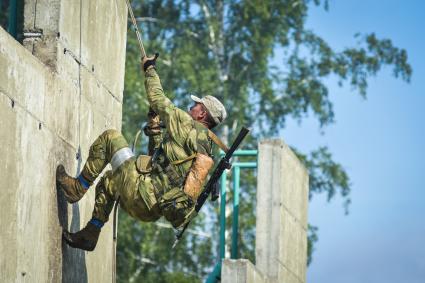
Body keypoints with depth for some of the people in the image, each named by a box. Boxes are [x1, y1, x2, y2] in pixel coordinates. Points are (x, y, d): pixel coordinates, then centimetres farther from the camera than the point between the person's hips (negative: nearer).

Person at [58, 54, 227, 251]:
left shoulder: (189, 126, -7)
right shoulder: (205, 148, 19)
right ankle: (90, 235, 31)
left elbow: (158, 98, 1)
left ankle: (77, 188, 5)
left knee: (109, 137, 2)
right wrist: (154, 126, 31)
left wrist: (150, 69, 16)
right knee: (108, 181, 36)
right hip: (153, 210, 9)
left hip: (143, 194, -9)